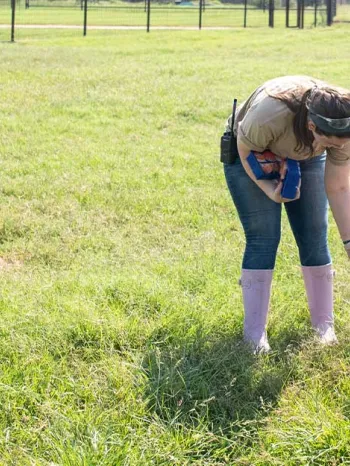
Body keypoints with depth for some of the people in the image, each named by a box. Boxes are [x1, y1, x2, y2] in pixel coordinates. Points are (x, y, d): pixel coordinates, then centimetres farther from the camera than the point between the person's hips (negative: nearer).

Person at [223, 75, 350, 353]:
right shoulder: (268, 114, -44)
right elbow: (245, 150, -22)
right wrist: (268, 189, -33)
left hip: (306, 157, 3)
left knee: (314, 237, -3)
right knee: (263, 238, -11)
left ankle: (324, 325, 7)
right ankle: (254, 334, -6)